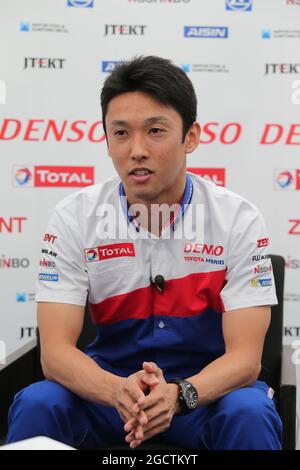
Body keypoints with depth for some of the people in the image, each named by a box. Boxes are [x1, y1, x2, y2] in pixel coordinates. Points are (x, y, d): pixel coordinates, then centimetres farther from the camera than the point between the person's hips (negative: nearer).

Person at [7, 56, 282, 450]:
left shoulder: (238, 220, -11)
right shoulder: (73, 218, -8)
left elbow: (245, 356, -15)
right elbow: (55, 350, -14)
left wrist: (178, 394, -36)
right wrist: (118, 391, -36)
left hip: (206, 388, -1)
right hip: (107, 384, 1)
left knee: (249, 413, -33)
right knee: (37, 404, -27)